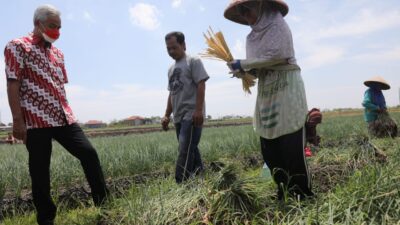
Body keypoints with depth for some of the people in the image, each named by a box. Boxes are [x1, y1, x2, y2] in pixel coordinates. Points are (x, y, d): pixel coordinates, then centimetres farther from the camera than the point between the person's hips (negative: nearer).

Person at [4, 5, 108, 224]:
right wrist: (17, 120, -13)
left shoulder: (58, 53, 20)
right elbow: (13, 84, -8)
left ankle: (102, 202, 7)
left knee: (88, 153, -4)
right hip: (36, 120, -6)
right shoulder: (17, 46, 0)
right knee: (40, 171, 2)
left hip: (64, 119, 6)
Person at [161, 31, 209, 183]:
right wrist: (167, 115, 17)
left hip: (192, 115, -8)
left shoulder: (193, 61, 0)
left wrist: (198, 110, -20)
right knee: (191, 151, 11)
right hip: (179, 117, 8)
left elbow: (201, 86, -11)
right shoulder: (171, 69, 22)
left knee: (185, 152, -14)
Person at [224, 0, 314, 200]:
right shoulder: (254, 35, 17)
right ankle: (285, 192, 18)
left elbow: (278, 54, -17)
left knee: (292, 146, -8)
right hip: (265, 91, 8)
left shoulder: (277, 23, -3)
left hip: (286, 88, -8)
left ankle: (303, 195, 4)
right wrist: (243, 70, -5)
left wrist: (244, 63, -12)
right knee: (269, 149, 7)